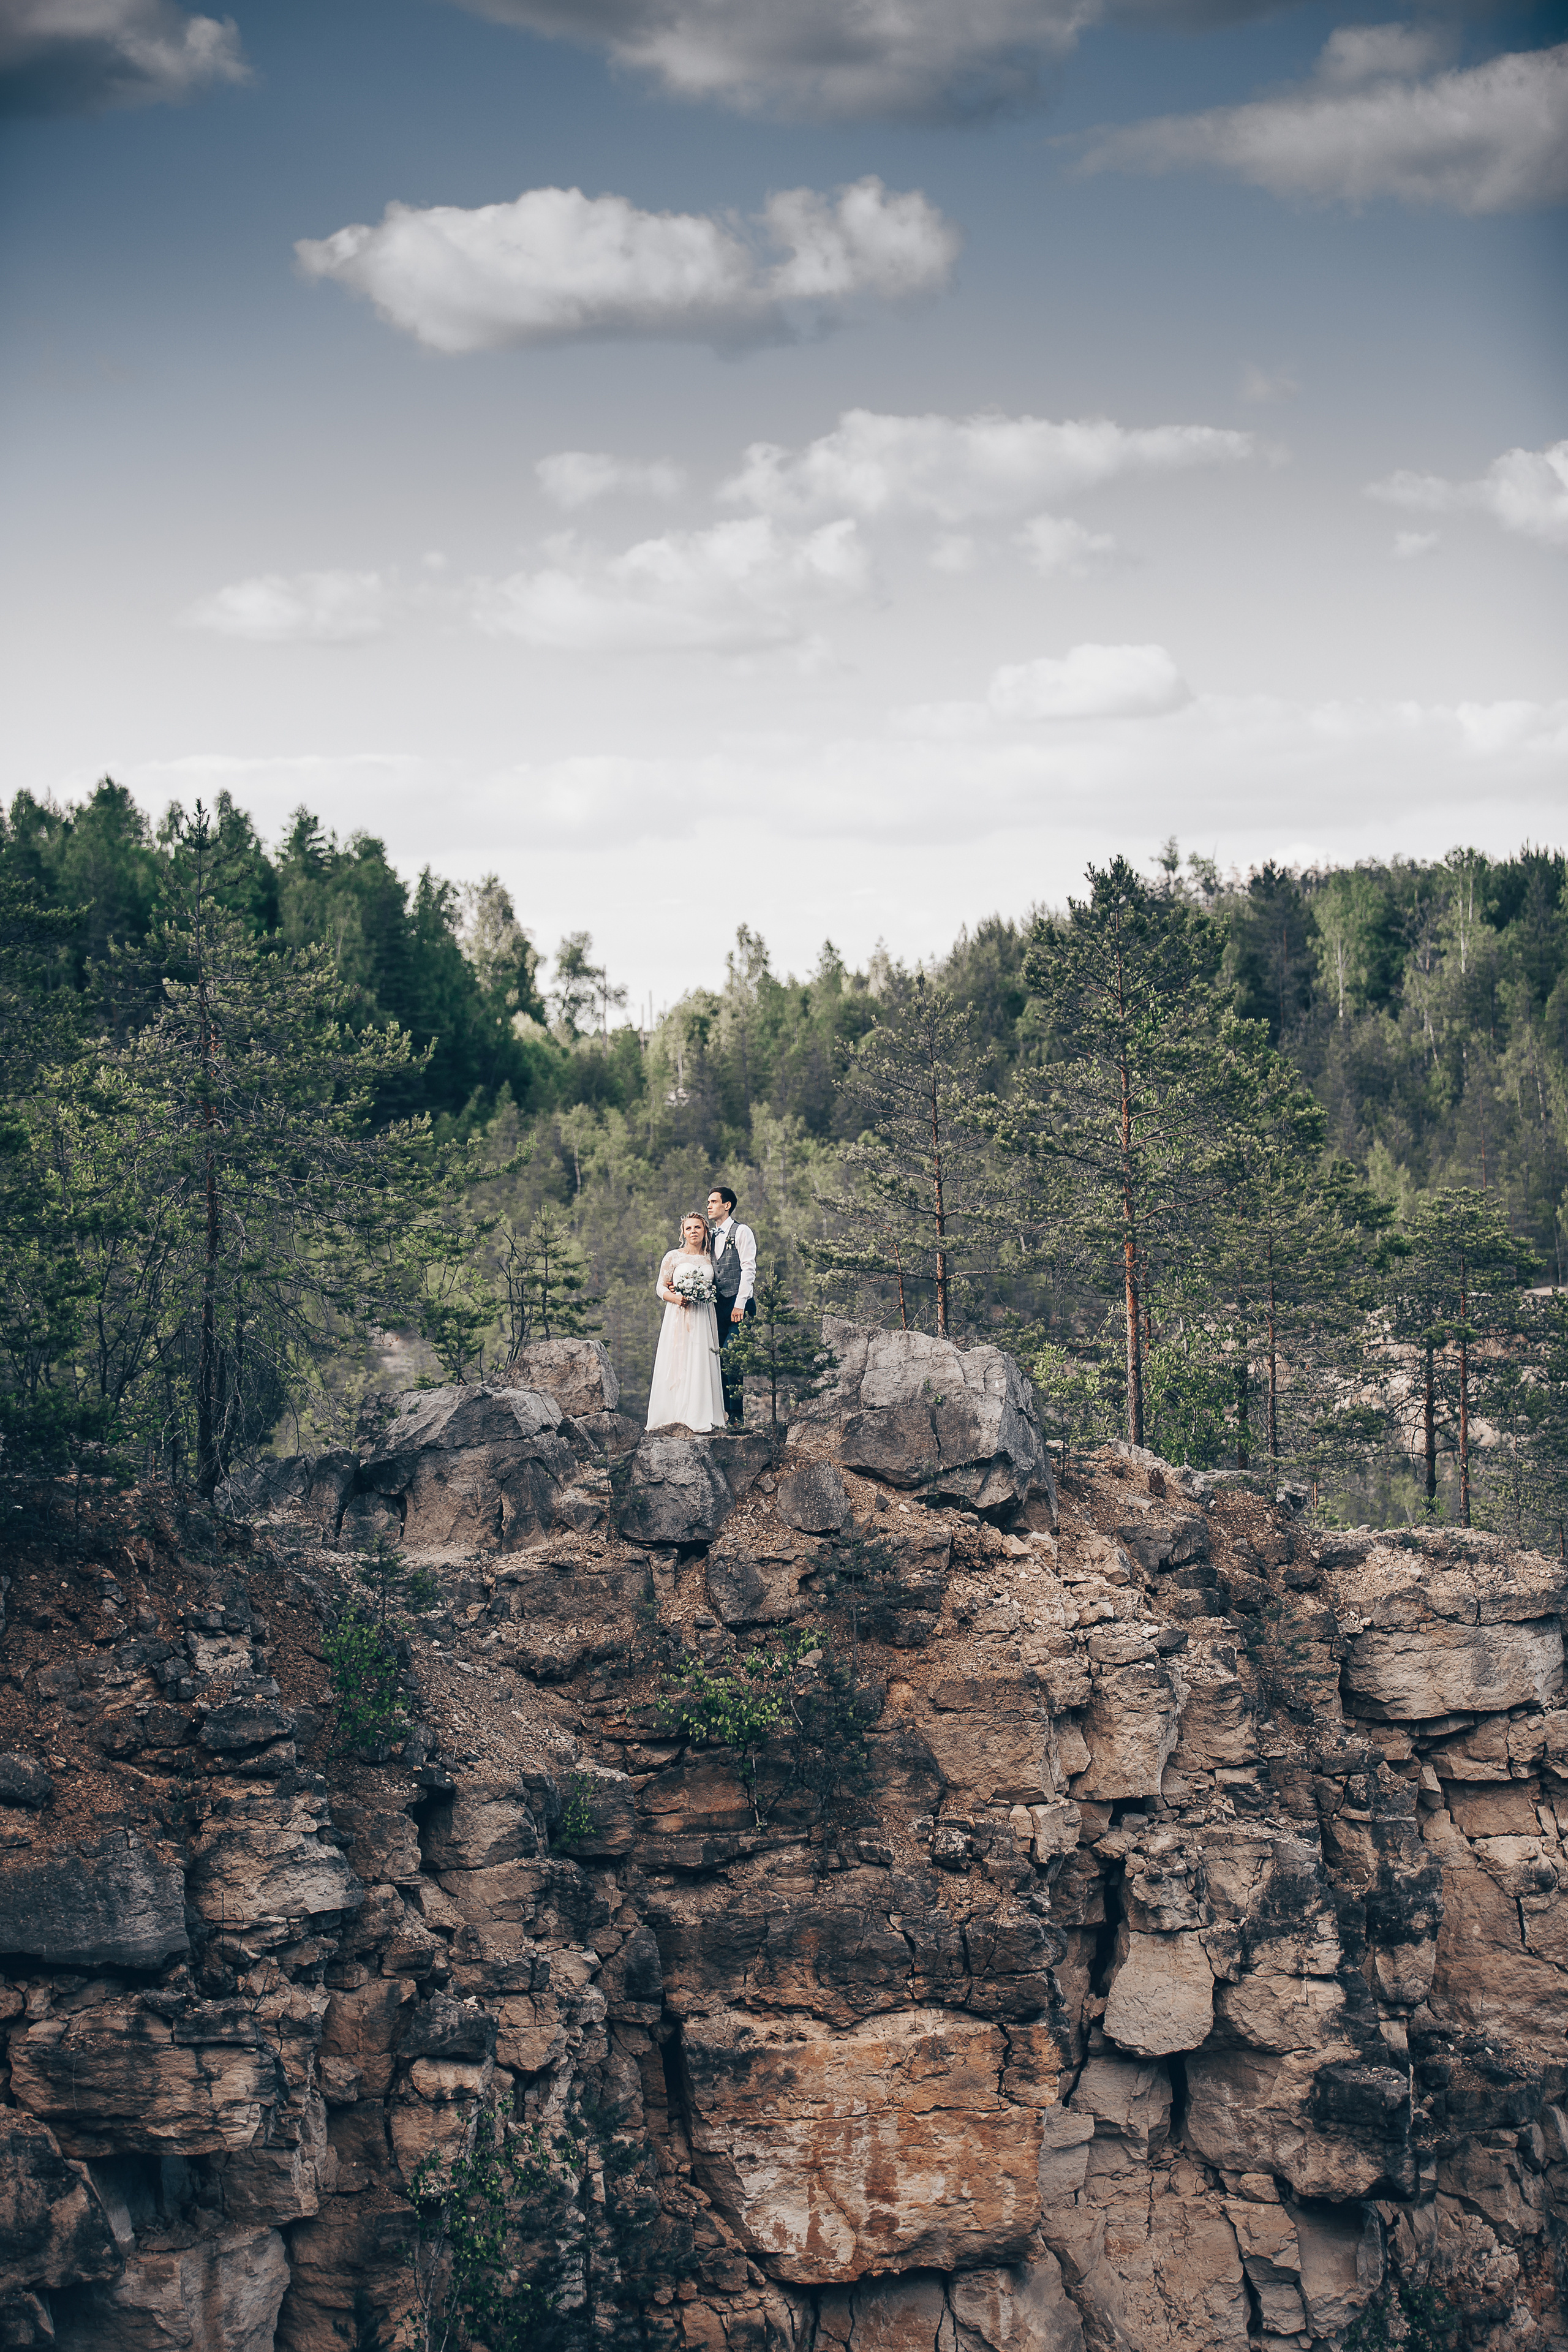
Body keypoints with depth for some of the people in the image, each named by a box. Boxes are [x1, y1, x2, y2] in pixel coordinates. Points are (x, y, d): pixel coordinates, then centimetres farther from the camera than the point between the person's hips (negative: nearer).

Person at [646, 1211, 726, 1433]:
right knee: (677, 1363, -7)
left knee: (702, 1363, -4)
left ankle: (701, 1417, -3)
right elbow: (661, 1288, 2)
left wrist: (706, 1294, -4)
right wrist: (676, 1298, -16)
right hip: (678, 1316, -2)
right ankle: (675, 1416, -7)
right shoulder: (673, 1257, 4)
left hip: (703, 1317, 2)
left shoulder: (710, 1258, 12)